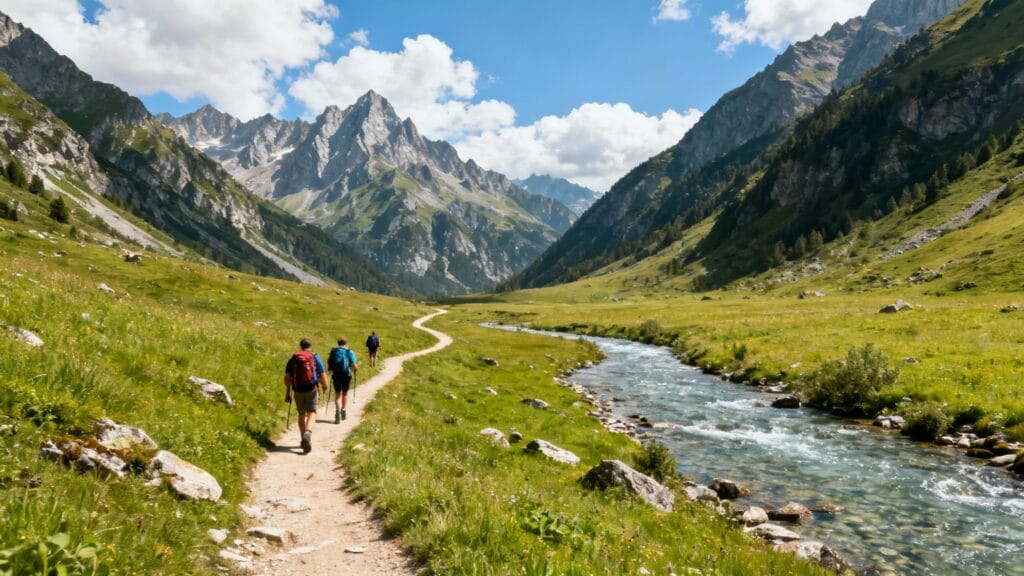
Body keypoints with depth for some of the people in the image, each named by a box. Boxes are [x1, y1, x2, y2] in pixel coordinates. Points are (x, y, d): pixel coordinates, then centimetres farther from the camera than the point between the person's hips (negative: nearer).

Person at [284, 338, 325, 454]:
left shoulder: (293, 359, 7)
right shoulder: (315, 357, 2)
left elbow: (287, 378, 0)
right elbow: (321, 375, -1)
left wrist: (287, 393, 6)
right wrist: (324, 385, 18)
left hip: (298, 391, 2)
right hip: (311, 390, -2)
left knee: (302, 414, 17)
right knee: (312, 412, 2)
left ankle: (304, 440, 24)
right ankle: (308, 432, -27)